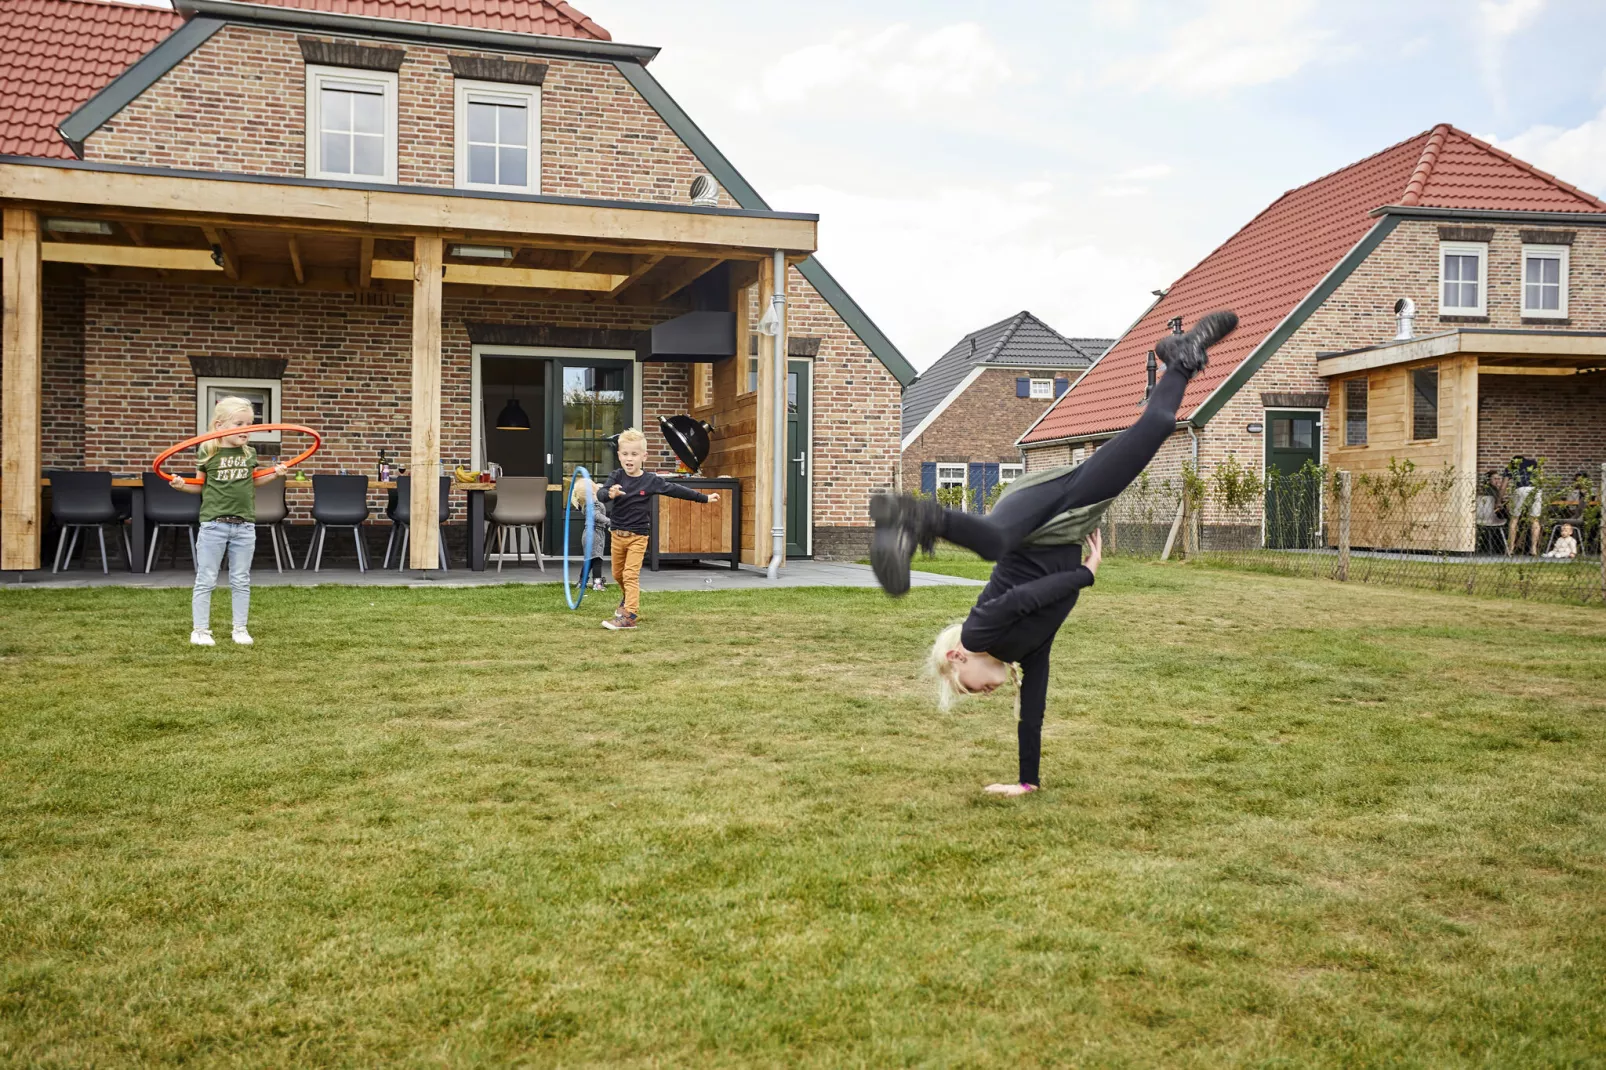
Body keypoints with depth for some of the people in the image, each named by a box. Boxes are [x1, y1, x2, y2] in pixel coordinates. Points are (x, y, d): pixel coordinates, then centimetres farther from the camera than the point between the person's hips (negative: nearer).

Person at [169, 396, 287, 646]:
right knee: (206, 580, 3)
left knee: (241, 581, 9)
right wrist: (182, 485, -12)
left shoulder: (249, 454, 5)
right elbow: (201, 485, 6)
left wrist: (275, 474, 9)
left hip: (244, 526, 3)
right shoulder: (208, 453, -4)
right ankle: (200, 630, 11)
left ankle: (240, 629, 18)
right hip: (214, 524, -3)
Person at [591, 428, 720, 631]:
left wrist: (704, 498, 2)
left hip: (638, 536, -3)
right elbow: (600, 493, -21)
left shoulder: (651, 480, -10)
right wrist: (610, 494, -46)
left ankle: (629, 616, -14)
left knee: (630, 575, -12)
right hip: (618, 534, 3)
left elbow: (676, 490, -1)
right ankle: (628, 598, 47)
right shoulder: (617, 476, -6)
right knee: (617, 574, 18)